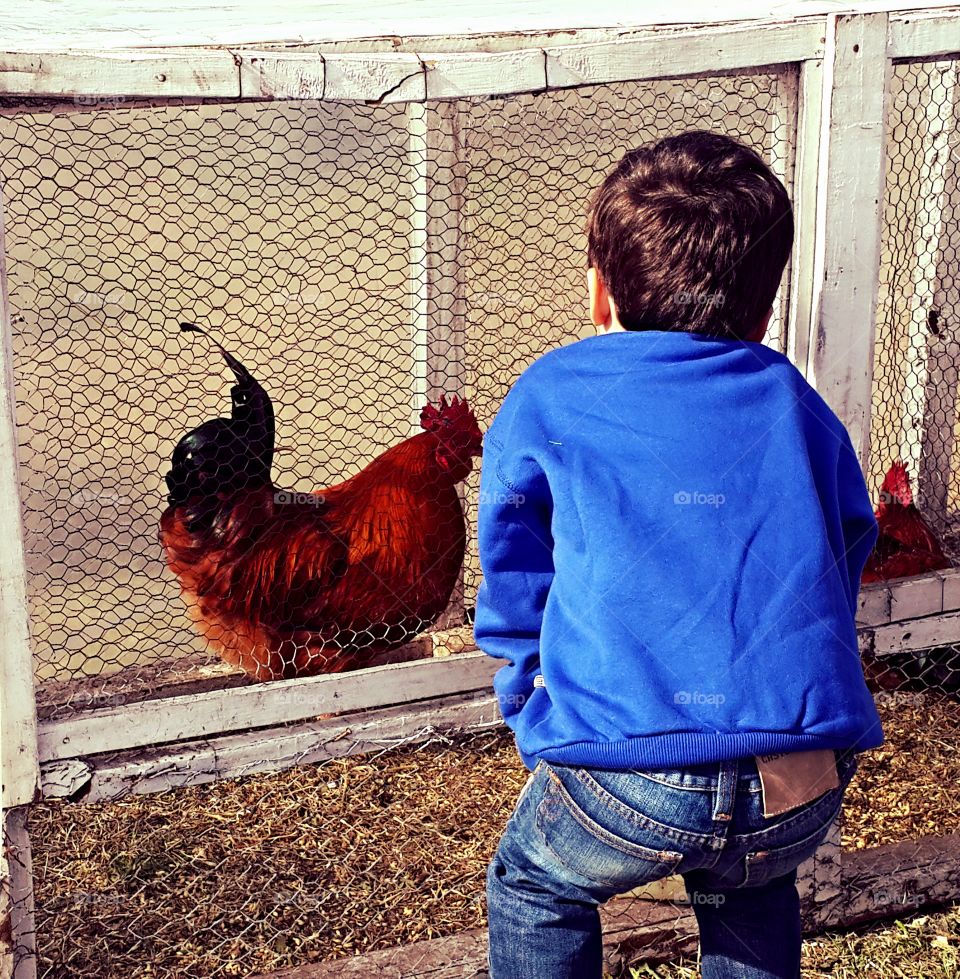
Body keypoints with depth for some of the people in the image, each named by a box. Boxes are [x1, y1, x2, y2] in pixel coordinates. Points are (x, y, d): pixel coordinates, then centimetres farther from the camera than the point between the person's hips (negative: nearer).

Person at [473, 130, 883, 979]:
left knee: (534, 890, 28)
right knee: (751, 893, 36)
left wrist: (532, 697, 32)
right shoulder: (797, 406, 18)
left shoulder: (548, 399, 11)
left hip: (631, 777, -3)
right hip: (806, 787, 3)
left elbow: (514, 588, 16)